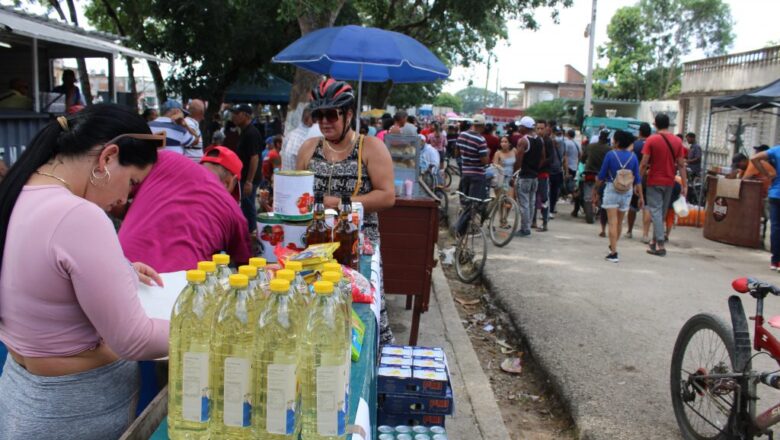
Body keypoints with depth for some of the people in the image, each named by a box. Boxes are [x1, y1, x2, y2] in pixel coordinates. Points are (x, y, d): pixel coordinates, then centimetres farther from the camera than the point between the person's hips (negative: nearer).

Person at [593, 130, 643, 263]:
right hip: (627, 191, 4)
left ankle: (613, 253, -8)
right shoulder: (633, 157, 1)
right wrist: (641, 196, 9)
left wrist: (596, 189, 9)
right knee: (619, 222, 18)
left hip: (611, 189, -4)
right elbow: (637, 179, 3)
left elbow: (601, 176, -4)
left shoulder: (610, 155, -8)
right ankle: (613, 246, 38)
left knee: (613, 222, -3)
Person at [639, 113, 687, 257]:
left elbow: (644, 164, -13)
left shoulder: (651, 140, -9)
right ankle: (654, 241, 24)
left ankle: (660, 245, -9)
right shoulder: (677, 141, 1)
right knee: (662, 212, 15)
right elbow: (681, 165, 1)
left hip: (654, 181, -4)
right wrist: (684, 184, 4)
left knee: (656, 212, -2)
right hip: (669, 182, 4)